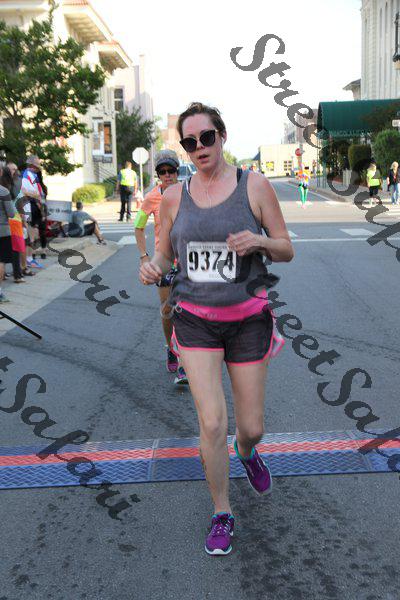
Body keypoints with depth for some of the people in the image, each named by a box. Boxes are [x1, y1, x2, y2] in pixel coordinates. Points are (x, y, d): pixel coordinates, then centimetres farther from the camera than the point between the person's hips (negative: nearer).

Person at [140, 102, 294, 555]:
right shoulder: (174, 196, 2)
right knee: (212, 423, -8)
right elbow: (163, 254, 12)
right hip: (195, 321, 1)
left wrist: (258, 241, -22)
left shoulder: (254, 186, -4)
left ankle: (246, 452, 47)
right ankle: (221, 513, 17)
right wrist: (151, 267, -12)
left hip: (247, 319, 0)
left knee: (251, 428, 7)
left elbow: (287, 251, 0)